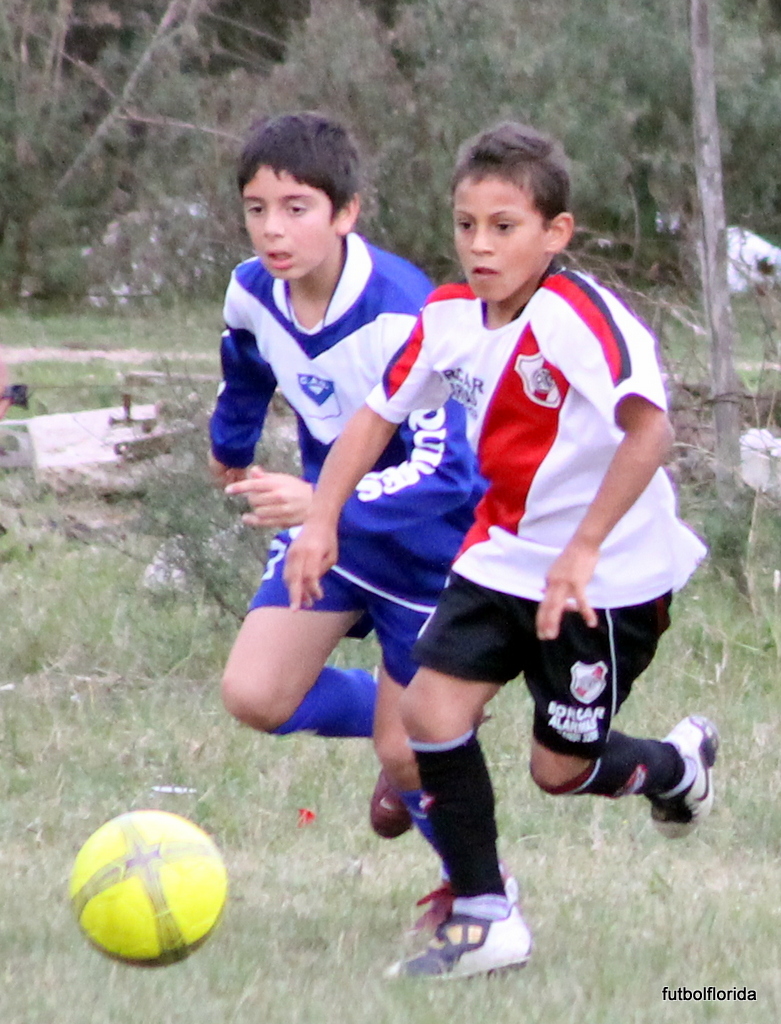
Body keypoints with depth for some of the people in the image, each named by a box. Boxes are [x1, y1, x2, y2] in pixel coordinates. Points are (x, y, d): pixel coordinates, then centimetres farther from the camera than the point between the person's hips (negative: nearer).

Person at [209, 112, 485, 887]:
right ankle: (399, 724, 19)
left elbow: (443, 468, -39)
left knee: (405, 751, -1)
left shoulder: (401, 316, -32)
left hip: (424, 541, -6)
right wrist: (231, 445, 33)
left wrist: (324, 503, -53)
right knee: (253, 696, -10)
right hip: (325, 520, 6)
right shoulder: (253, 292, -12)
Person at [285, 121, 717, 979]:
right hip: (504, 555, 6)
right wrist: (321, 519, 1)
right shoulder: (449, 319, -4)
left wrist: (581, 553, -40)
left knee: (559, 770, 2)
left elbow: (649, 429, -38)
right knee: (431, 709, -8)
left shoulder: (577, 315, -26)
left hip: (609, 576, -6)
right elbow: (378, 413, 11)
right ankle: (484, 920, 4)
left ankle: (676, 764, 35)